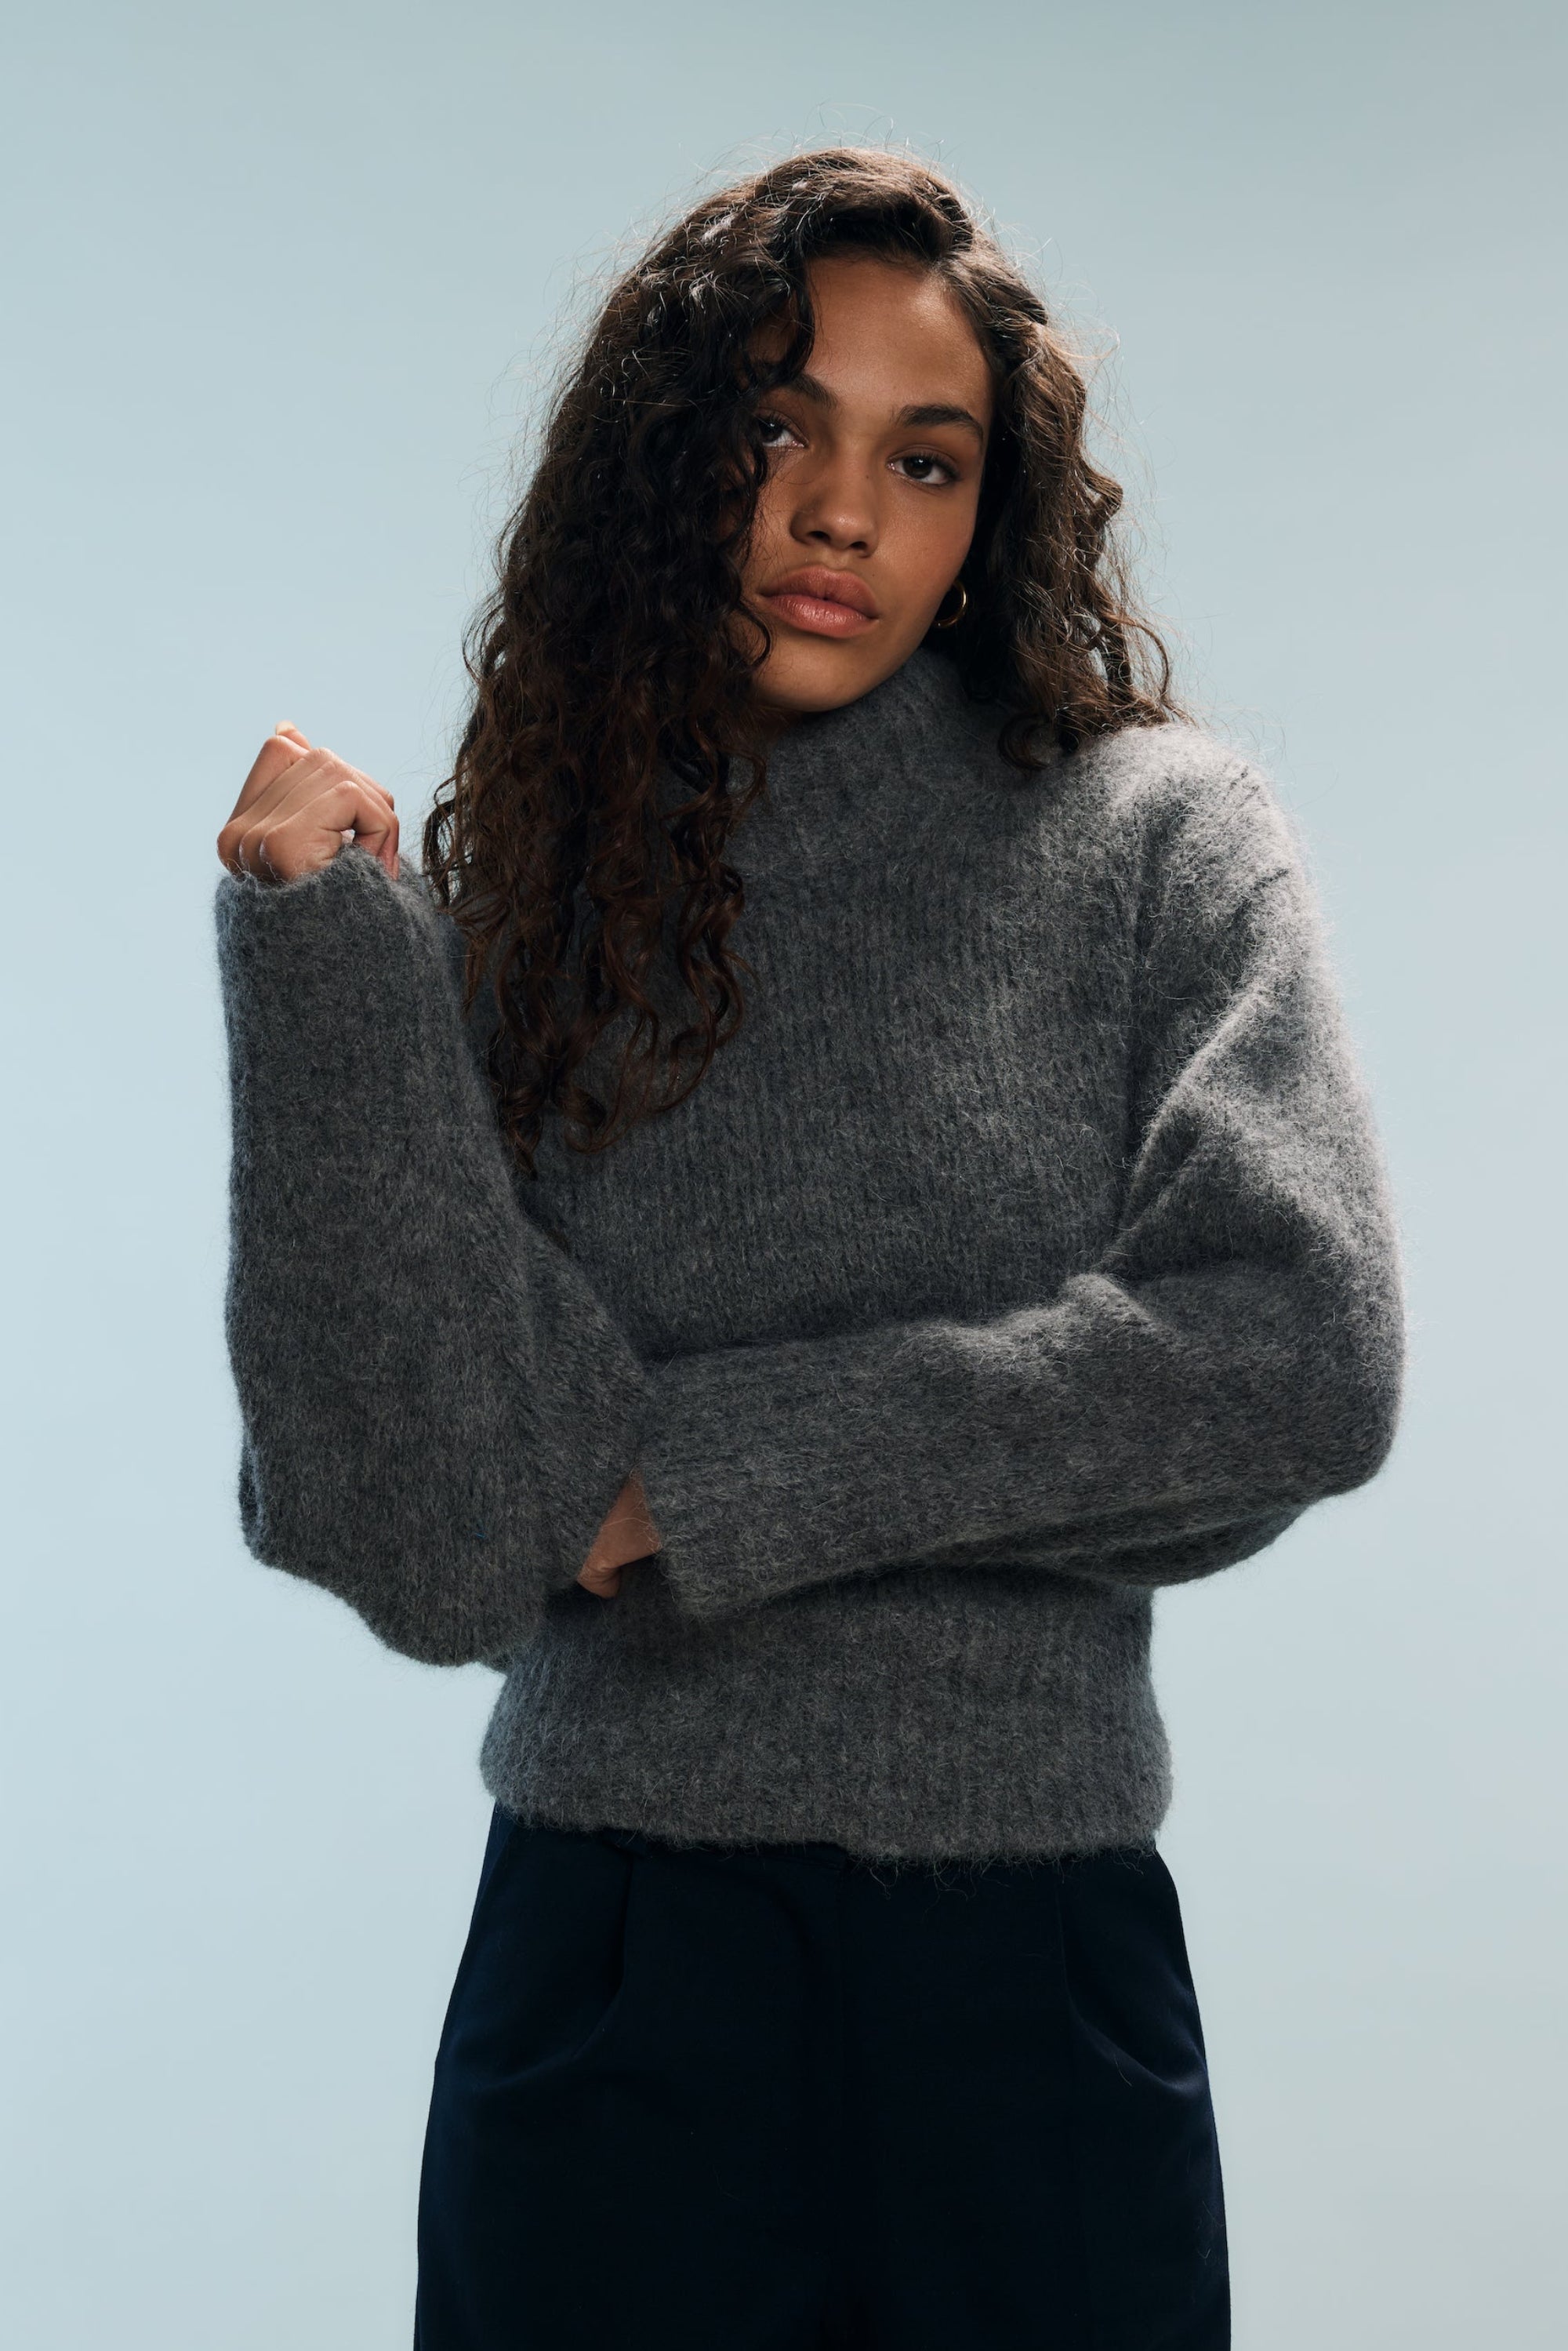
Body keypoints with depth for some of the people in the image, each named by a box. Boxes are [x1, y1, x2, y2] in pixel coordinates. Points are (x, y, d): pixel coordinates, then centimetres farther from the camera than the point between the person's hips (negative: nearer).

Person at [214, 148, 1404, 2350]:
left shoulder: (1152, 835, 1)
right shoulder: (528, 918, 2)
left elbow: (1305, 1355, -11)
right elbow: (446, 1550, -9)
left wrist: (720, 1470, -9)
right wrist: (326, 954, -15)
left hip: (1036, 1983, 0)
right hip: (610, 1978, 1)